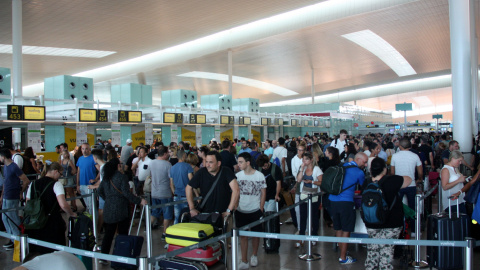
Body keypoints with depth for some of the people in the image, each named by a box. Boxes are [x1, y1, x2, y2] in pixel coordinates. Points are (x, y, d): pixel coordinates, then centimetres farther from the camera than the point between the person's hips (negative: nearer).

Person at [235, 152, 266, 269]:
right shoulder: (237, 175, -3)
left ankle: (254, 255, 35)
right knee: (243, 235, 6)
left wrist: (261, 209, -4)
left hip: (255, 211, -1)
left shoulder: (259, 175, -8)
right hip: (240, 211, 2)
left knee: (256, 234, 13)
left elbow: (263, 193, -1)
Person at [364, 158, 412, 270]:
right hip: (391, 224, -3)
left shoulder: (366, 184, -6)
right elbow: (409, 180, -1)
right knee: (386, 250, 5)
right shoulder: (391, 181, -17)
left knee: (372, 249, 16)